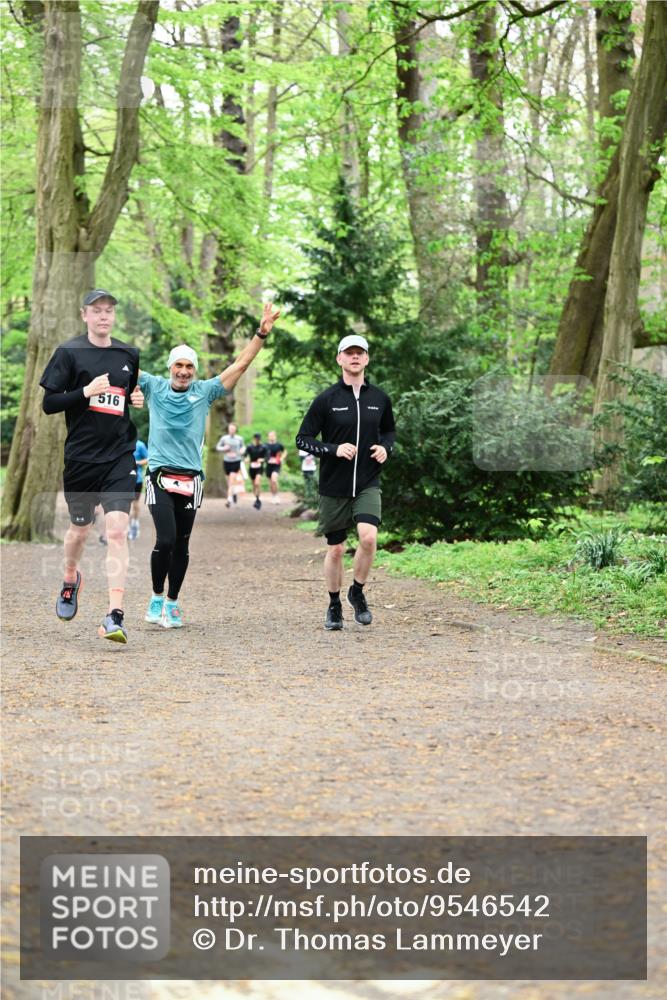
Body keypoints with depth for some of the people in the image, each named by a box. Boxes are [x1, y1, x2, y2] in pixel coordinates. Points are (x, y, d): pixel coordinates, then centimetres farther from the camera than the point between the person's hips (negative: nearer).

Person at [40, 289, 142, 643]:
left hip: (120, 455, 1)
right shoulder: (69, 353, -3)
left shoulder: (129, 355, 8)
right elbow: (48, 403, -6)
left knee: (117, 530, -12)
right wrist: (86, 391, -19)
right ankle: (70, 578, 47)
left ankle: (115, 615, -15)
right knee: (80, 528, 14)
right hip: (81, 455, -1)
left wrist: (141, 400, 2)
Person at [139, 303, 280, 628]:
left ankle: (172, 602, 20)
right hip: (160, 476, -2)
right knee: (165, 540, -14)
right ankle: (156, 598, 4)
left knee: (181, 545, 7)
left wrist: (261, 334, -1)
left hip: (190, 479, 2)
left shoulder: (205, 391, 7)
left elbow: (241, 364, 6)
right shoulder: (154, 387, 6)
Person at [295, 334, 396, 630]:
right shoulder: (326, 400, -4)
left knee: (369, 537, -21)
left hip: (368, 484, 1)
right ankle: (334, 606, 26)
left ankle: (358, 592, 3)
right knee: (335, 549, 6)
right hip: (333, 486, -1)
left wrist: (385, 447, 0)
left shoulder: (380, 399, 5)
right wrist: (334, 450, -17)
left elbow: (389, 430, 22)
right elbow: (302, 439, -2)